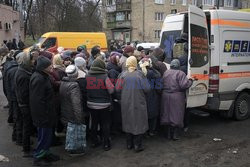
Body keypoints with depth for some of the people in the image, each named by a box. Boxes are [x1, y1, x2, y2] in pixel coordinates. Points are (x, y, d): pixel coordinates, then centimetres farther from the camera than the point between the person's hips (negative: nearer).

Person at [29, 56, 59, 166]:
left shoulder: (43, 76, 8)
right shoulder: (38, 79, -24)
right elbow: (38, 100, -27)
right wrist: (43, 115, -23)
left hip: (47, 113, 10)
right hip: (42, 114, -10)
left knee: (47, 135, 20)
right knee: (44, 136, 3)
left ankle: (45, 153, 36)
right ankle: (38, 158, 20)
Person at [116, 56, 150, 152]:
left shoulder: (123, 75, -8)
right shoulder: (140, 74, -14)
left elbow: (117, 89, -7)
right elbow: (147, 89, -15)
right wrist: (140, 91, 6)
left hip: (126, 103, 3)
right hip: (139, 103, -3)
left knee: (128, 122, 16)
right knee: (139, 123, 9)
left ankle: (129, 144, 26)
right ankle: (137, 145, 13)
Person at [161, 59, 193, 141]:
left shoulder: (166, 73, 6)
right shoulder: (180, 74, -12)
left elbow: (162, 84, 5)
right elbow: (184, 85, -20)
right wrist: (190, 80, -5)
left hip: (166, 96, 5)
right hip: (177, 98, -5)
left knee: (168, 114, 14)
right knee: (176, 115, 6)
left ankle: (169, 134, 23)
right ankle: (175, 135, 12)